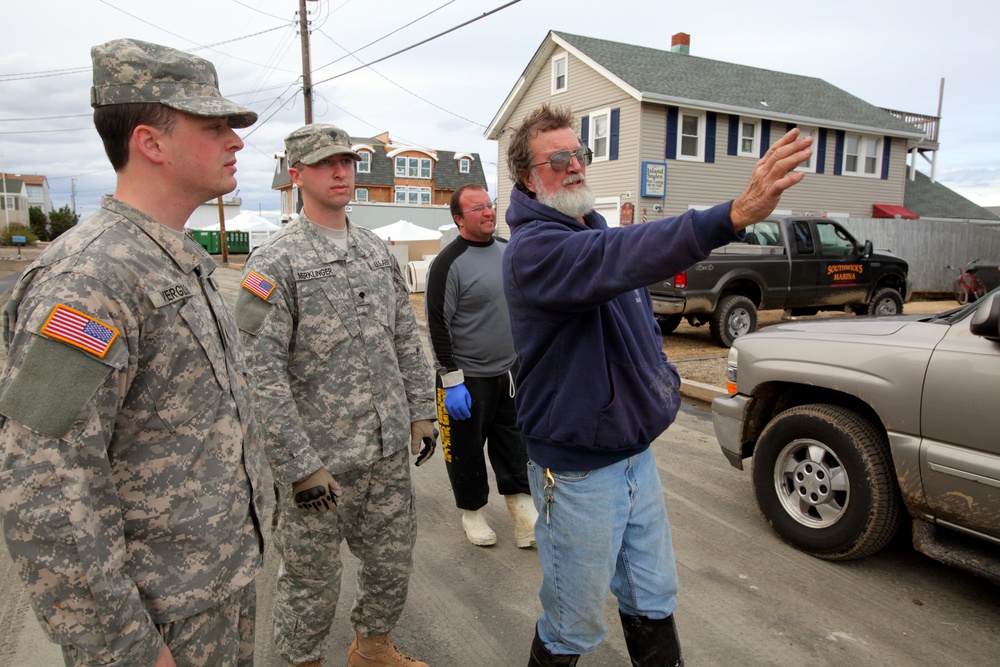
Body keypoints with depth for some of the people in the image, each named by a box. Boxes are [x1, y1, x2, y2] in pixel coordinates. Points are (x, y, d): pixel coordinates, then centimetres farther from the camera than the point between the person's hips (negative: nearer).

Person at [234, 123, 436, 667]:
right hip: (318, 461, -6)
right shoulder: (274, 262, -13)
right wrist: (300, 467, -19)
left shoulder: (378, 251, 8)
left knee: (392, 562, 20)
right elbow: (260, 374, -18)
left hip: (389, 450, 6)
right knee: (311, 579, 13)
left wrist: (420, 411, 11)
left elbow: (406, 338, 14)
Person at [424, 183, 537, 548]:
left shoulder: (509, 250, 7)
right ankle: (472, 512, 28)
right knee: (467, 449, 8)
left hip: (511, 371, 5)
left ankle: (521, 503, 25)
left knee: (514, 443, 11)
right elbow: (437, 326, -14)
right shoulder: (448, 264, -14)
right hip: (469, 378, -5)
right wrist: (451, 381, -16)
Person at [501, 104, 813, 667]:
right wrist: (736, 214, -51)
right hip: (577, 468, -8)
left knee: (653, 599, 23)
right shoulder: (532, 250, -20)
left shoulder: (597, 232, 9)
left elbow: (642, 320, 21)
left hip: (636, 453, 8)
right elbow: (620, 258, -41)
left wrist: (664, 384, 11)